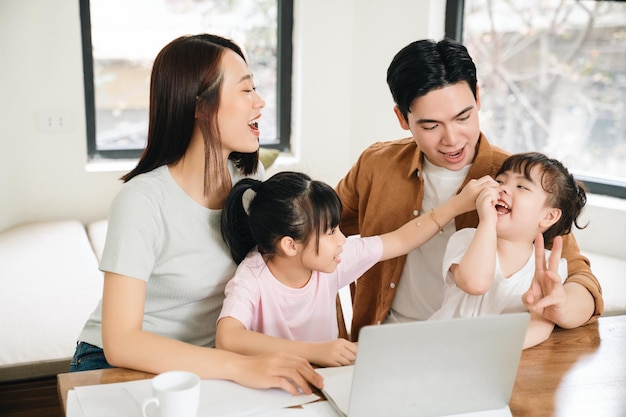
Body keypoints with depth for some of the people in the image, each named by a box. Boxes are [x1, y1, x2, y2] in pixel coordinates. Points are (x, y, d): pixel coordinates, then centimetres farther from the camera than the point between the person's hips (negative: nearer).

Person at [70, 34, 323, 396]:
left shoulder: (249, 176, -7)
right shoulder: (143, 201, -24)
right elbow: (120, 342, -28)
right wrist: (240, 366, -37)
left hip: (204, 358, 5)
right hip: (121, 364, -5)